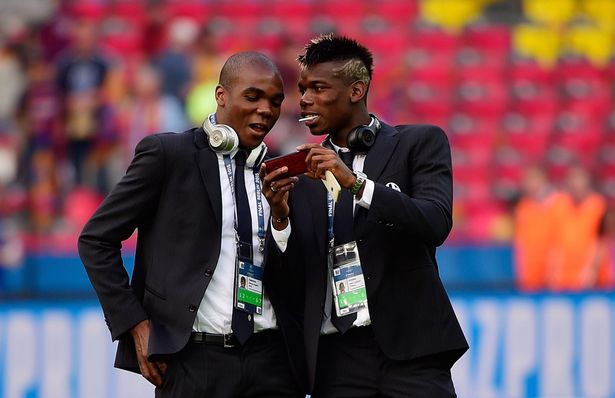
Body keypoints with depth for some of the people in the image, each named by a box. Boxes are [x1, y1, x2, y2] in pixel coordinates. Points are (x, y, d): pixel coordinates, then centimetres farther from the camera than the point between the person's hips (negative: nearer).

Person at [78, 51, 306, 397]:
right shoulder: (167, 153, -1)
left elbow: (291, 279, 13)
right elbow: (96, 240, -2)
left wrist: (281, 214, -4)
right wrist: (135, 323, -8)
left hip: (270, 359, 4)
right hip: (194, 359, -4)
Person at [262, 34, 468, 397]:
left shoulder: (420, 143, 5)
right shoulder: (304, 172, 14)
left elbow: (435, 223, -11)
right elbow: (292, 272, 10)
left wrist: (355, 183, -19)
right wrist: (280, 215, -8)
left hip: (409, 348, -3)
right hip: (337, 357, 3)